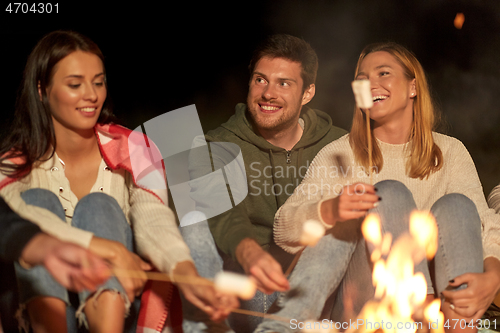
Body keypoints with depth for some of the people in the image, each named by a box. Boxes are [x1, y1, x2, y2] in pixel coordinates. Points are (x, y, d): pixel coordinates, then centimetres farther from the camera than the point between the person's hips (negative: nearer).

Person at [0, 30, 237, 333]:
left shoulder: (131, 149, 0)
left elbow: (154, 219, -19)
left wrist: (187, 276, -40)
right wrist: (111, 250, -37)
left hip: (116, 303, 0)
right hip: (46, 300, 0)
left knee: (98, 206, -23)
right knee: (40, 198, -20)